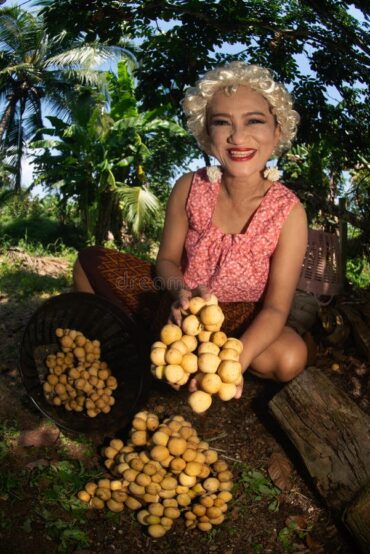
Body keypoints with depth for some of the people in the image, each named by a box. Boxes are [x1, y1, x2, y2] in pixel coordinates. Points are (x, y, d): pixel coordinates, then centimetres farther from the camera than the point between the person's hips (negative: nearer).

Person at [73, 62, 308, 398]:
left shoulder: (289, 212, -22)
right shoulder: (190, 188, -15)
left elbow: (277, 307, -23)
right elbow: (167, 259, -5)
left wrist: (235, 361, -41)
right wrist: (181, 292, -30)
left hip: (239, 318, -2)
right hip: (180, 301, 2)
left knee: (291, 358, -34)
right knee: (88, 262, -3)